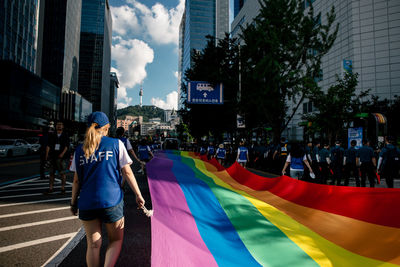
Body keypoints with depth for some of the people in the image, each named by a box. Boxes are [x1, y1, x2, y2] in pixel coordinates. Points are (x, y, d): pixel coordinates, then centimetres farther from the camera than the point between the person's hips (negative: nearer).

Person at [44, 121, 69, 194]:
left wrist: (62, 153, -16)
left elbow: (67, 146, -3)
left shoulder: (65, 136, 6)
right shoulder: (52, 136, 14)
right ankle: (50, 188, 13)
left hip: (61, 157, -3)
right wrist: (47, 154, -3)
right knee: (51, 173, 5)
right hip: (53, 156, 3)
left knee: (62, 173, -2)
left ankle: (63, 188, 5)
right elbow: (48, 145, 9)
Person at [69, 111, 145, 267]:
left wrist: (73, 203, 19)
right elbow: (127, 172, -3)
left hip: (86, 203, 3)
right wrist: (138, 195, 2)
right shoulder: (115, 144, -1)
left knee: (93, 244, 14)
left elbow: (76, 181, 8)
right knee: (116, 240, 14)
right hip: (111, 201, -3)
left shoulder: (80, 149, 8)